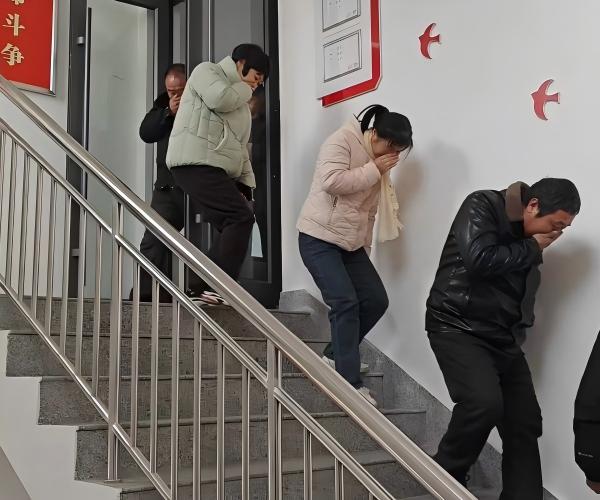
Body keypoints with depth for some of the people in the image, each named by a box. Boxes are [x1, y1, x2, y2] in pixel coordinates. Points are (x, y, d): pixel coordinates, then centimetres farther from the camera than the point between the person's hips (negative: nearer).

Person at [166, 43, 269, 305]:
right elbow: (220, 98, -17)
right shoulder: (207, 71, 6)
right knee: (241, 217, -20)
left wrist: (245, 183, 13)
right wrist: (245, 88, 3)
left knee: (232, 226, 1)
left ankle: (203, 289, 3)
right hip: (196, 164, -10)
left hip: (215, 170, 10)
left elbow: (240, 148, 25)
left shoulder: (240, 102, 30)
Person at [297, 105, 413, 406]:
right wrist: (373, 170, -19)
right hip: (319, 238, -9)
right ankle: (350, 383, -11)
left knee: (376, 300, 3)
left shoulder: (376, 162, 14)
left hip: (351, 243, 9)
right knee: (345, 303, -17)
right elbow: (332, 181, -28)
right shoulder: (341, 142, -12)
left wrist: (365, 245, 17)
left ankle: (335, 356, 20)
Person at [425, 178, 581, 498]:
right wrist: (532, 249, -12)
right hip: (457, 327, -8)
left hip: (503, 337, 8)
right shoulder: (482, 206, -9)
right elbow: (479, 260, -25)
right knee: (485, 402, -28)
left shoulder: (530, 240, 12)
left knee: (525, 423, 3)